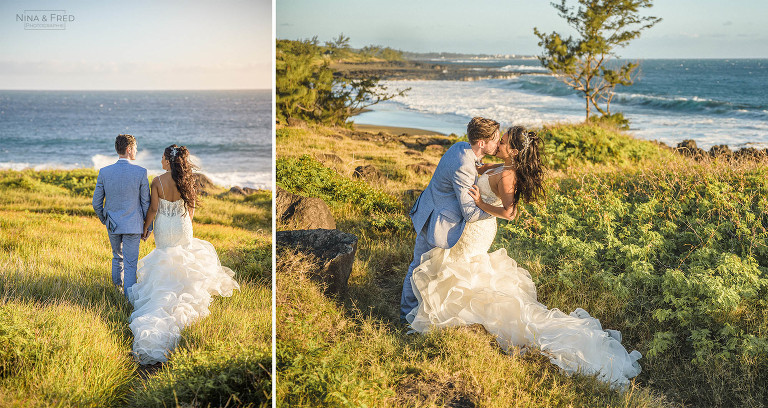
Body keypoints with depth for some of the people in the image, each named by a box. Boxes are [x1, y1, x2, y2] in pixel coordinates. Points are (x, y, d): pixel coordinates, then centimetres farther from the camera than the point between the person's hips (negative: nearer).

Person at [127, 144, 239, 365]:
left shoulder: (157, 181, -18)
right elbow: (191, 205, -1)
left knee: (164, 256, 18)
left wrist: (145, 227, 1)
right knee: (183, 256, 22)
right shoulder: (186, 180, -11)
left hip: (163, 227, -2)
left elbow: (153, 209, -14)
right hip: (182, 226, 2)